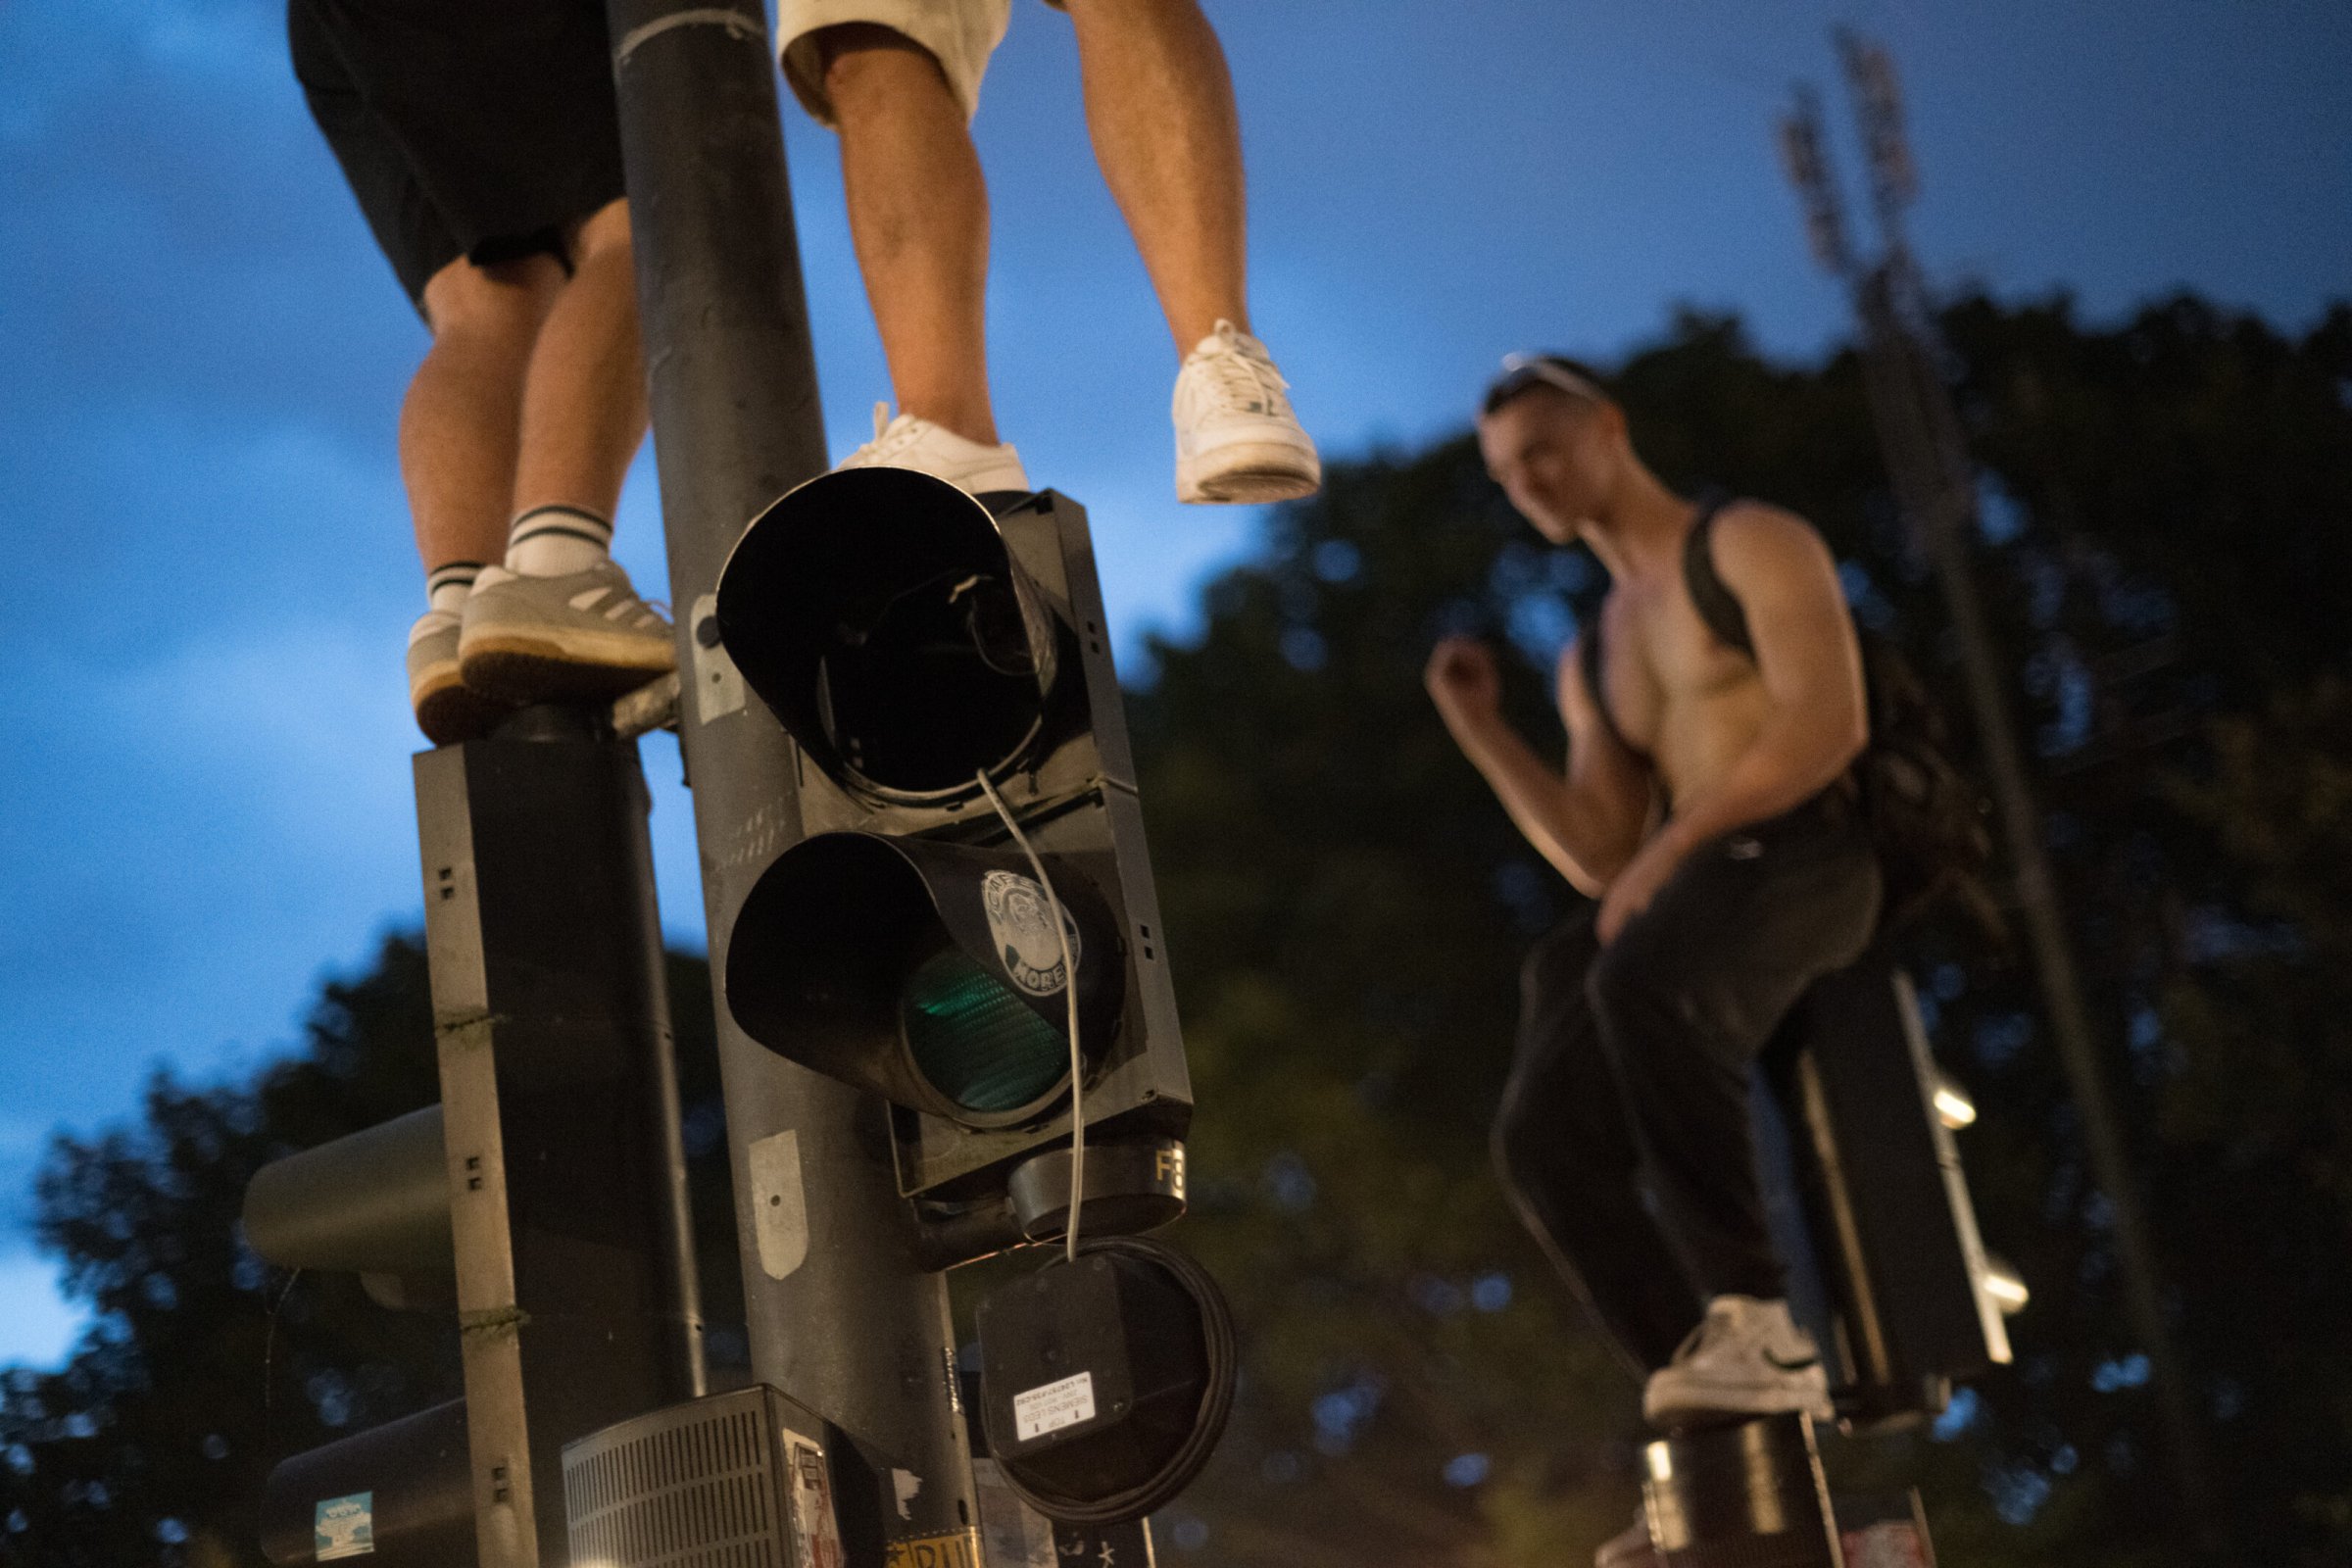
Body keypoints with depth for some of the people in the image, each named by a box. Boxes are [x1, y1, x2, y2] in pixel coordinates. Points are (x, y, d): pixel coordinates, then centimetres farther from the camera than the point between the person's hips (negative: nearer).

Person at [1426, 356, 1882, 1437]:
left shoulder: (1753, 544, 8)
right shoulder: (1590, 662, 28)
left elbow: (1827, 721, -9)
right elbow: (1602, 859, 17)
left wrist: (1675, 842, -15)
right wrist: (1479, 730, 11)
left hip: (1808, 857, -7)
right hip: (1693, 899, 7)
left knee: (1637, 980, -39)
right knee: (1542, 1132, -16)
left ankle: (1753, 1320, -35)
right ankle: (1717, 1408, -14)